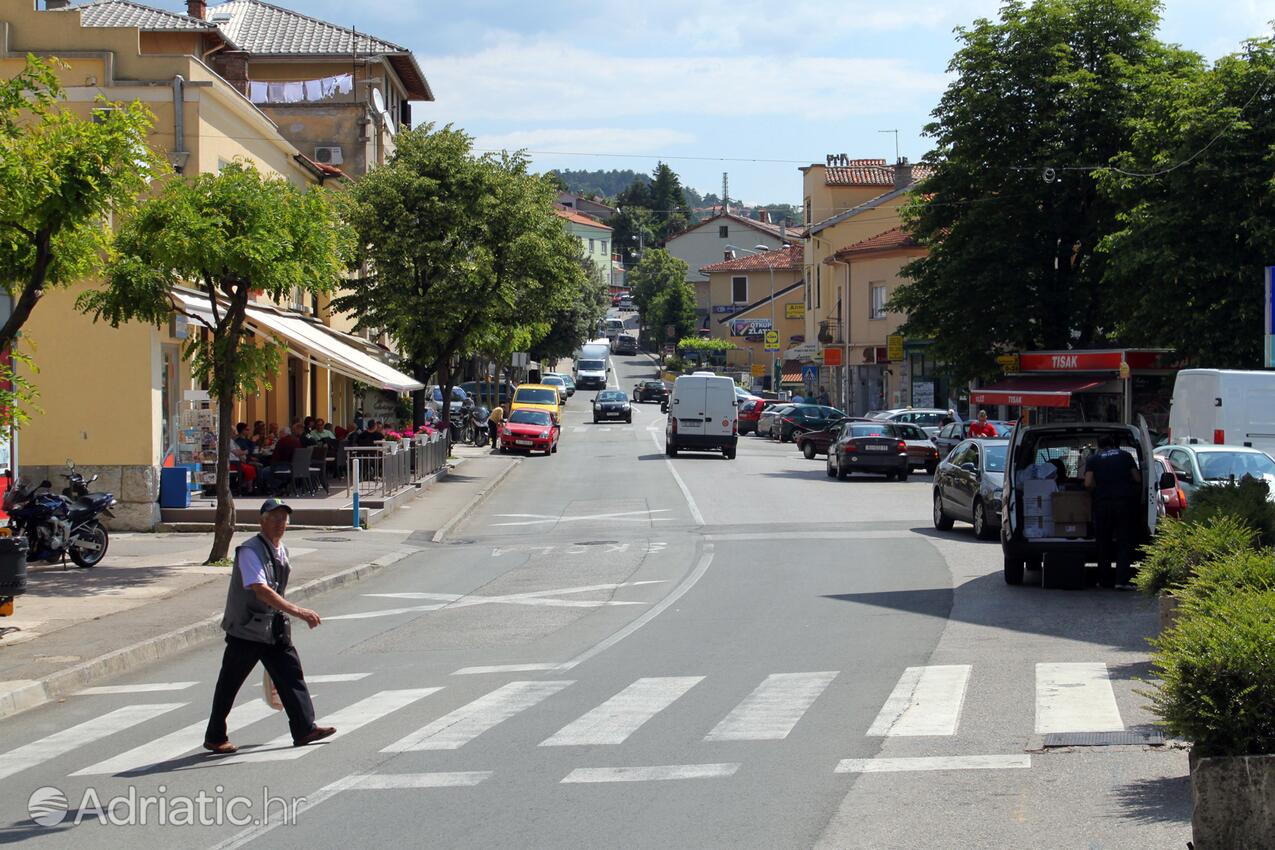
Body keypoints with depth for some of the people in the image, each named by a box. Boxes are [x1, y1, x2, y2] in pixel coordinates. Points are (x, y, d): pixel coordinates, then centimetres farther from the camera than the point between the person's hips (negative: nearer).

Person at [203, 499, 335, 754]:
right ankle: (214, 738, 14)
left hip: (275, 628, 7)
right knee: (229, 685, 3)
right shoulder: (250, 551, -19)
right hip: (246, 630, -7)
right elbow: (261, 590, -31)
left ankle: (304, 728, 0)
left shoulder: (282, 550, 9)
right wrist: (298, 612, -37)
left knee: (291, 675, -2)